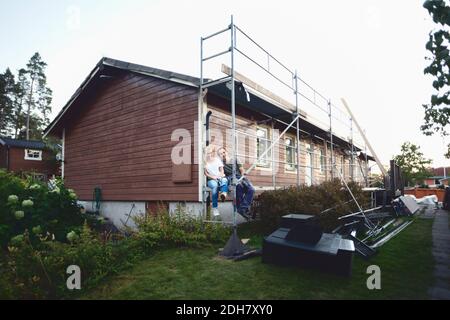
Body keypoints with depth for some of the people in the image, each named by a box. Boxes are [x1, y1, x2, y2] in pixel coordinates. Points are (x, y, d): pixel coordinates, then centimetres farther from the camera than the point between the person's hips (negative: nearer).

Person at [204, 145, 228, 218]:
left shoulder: (218, 159, 20)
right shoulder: (205, 161, 11)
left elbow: (222, 170, 17)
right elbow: (205, 173, 6)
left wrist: (221, 175, -5)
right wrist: (212, 177, -9)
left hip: (220, 177, 3)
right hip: (211, 179, -3)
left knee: (225, 180, -35)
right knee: (215, 186, -36)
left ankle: (224, 193, -67)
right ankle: (215, 208, -40)